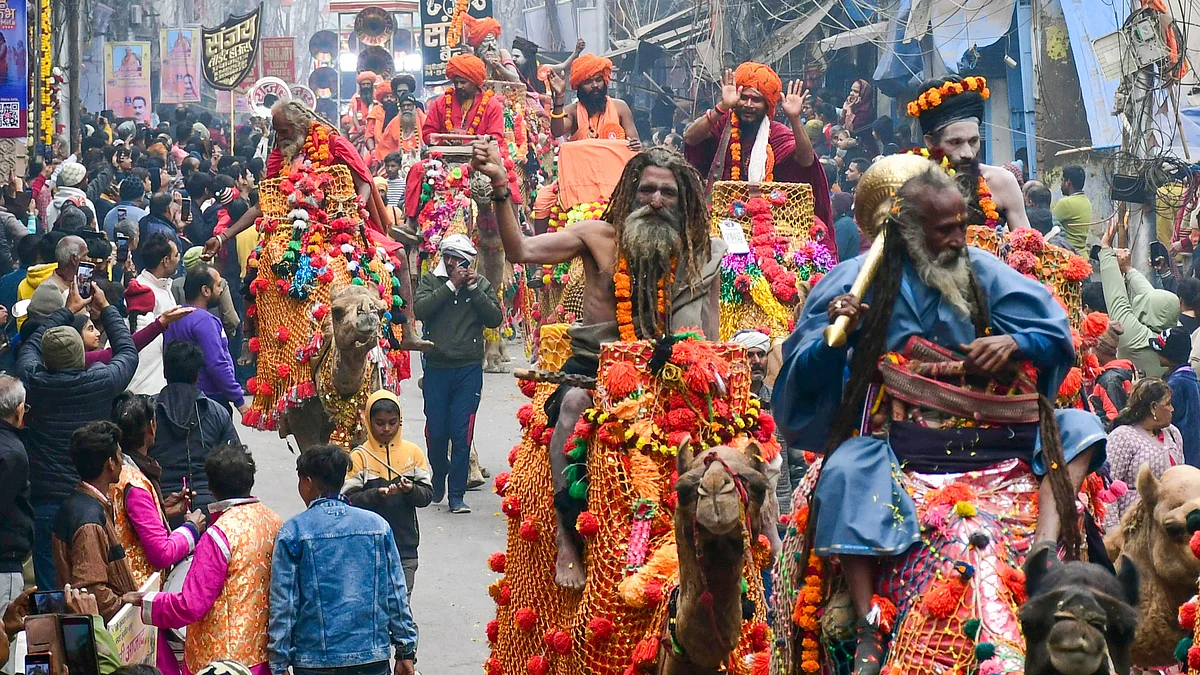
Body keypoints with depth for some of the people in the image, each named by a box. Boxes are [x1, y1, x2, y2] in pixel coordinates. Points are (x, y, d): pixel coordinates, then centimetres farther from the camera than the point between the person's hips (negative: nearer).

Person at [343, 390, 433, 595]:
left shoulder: (413, 452, 5)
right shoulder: (360, 456, -3)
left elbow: (427, 494, 2)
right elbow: (349, 499, -10)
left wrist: (411, 490, -19)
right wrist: (376, 494, -26)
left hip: (405, 545, 2)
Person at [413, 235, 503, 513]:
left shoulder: (481, 284, 6)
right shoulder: (431, 280, 5)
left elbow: (495, 318, -4)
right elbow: (420, 309, -12)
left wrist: (473, 289, -10)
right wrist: (451, 286, -13)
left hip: (468, 369, -1)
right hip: (436, 367, 1)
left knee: (461, 435, -2)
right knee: (436, 432, 5)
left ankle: (457, 495, 4)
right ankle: (438, 481, 30)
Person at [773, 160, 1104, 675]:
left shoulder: (980, 270, -3)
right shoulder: (855, 281, -8)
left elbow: (1055, 334, -1)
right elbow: (805, 373, -7)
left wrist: (1014, 343, -22)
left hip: (982, 431, 4)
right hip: (892, 439, -4)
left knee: (1076, 428, -9)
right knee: (848, 472, -35)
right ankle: (869, 634, -34)